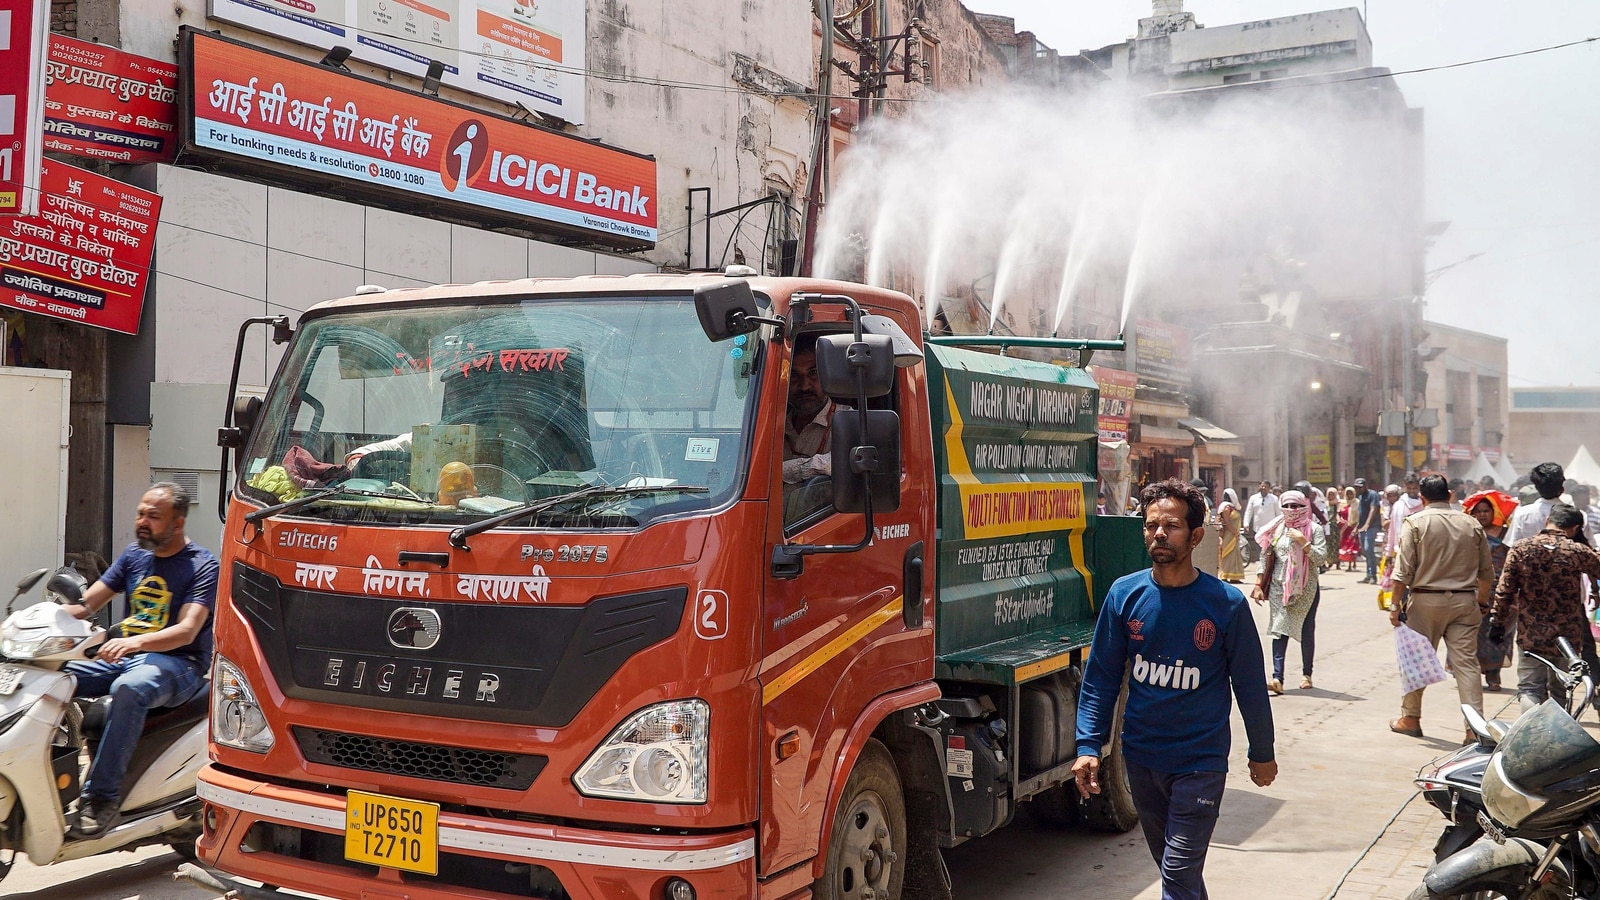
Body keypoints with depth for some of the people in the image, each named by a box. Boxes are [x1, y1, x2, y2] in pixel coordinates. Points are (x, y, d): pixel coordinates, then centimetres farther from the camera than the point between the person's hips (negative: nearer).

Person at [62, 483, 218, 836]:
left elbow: (187, 631, -20)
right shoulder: (135, 554, 13)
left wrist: (135, 641, -37)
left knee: (129, 689, -38)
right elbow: (86, 604, 9)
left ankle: (102, 795, -33)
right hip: (125, 656, 7)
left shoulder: (202, 566, -8)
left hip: (178, 663, -7)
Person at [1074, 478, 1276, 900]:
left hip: (1200, 762, -3)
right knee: (1169, 864, 20)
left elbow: (1250, 683, -1)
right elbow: (1102, 675, 0)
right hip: (1141, 757, 4)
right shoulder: (1125, 594, -5)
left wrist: (1262, 753, 7)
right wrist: (1088, 746, -6)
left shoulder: (1226, 603, -11)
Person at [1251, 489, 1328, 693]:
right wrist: (1258, 585, 5)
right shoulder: (1276, 529, 6)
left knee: (1307, 631, 8)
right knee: (1279, 629, -6)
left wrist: (1303, 542, -21)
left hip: (1306, 588, -1)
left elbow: (1321, 558, -11)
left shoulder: (1314, 529, -2)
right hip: (1280, 587, 1)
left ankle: (1306, 674, 24)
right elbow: (1265, 557, 8)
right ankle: (1277, 677, -13)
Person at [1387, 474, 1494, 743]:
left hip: (1425, 600, -3)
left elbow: (1404, 570, -10)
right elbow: (1487, 572, 9)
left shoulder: (1415, 522, -5)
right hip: (1464, 601, 3)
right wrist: (1482, 603, 21)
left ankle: (1410, 718, 19)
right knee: (1467, 663, 1)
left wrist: (1396, 604, -4)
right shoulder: (1472, 524, 6)